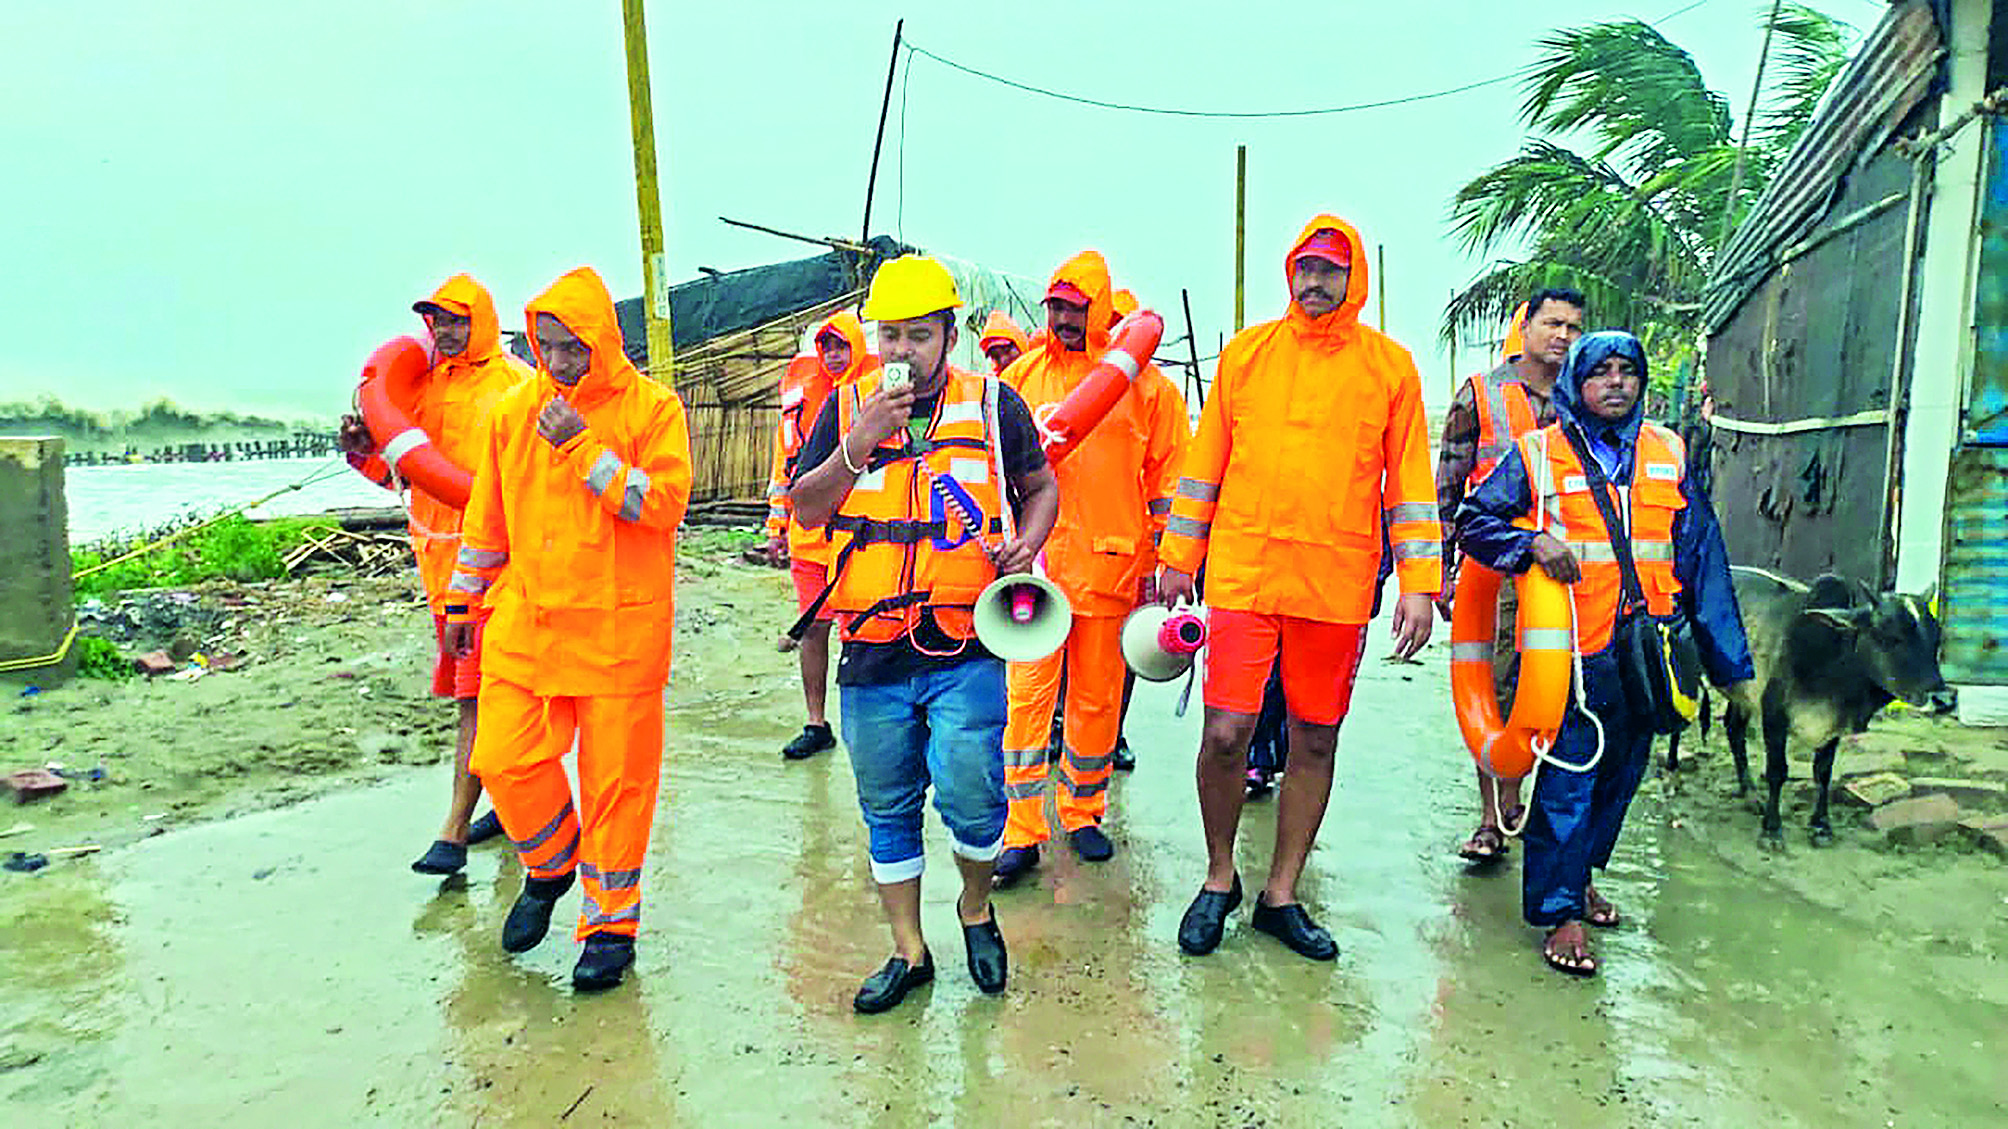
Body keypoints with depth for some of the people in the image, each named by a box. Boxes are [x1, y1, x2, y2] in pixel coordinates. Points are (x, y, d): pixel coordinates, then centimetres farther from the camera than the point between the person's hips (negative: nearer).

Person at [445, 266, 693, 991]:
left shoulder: (653, 409, -4)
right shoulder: (514, 411, 10)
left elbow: (663, 501, -16)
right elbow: (487, 516, 17)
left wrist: (584, 449, -19)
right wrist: (463, 600, 20)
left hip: (621, 626, -4)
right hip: (525, 621, 4)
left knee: (616, 775, 3)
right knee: (504, 759, 1)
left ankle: (611, 921, 21)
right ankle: (551, 866, 32)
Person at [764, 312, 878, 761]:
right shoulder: (801, 392, 11)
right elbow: (784, 462, 18)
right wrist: (777, 526, 15)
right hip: (807, 535, 4)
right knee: (813, 628, 9)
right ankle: (816, 725, 21)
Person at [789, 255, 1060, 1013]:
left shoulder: (993, 404, 3)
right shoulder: (846, 409, 7)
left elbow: (1042, 485, 15)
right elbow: (805, 510, 3)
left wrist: (1028, 542, -5)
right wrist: (857, 446, -12)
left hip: (965, 646, -2)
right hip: (872, 652, 3)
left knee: (969, 792, -9)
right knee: (888, 807, 11)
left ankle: (976, 907, 24)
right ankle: (908, 950, 30)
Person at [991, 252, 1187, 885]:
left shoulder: (1144, 382, 3)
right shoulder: (1022, 375, 7)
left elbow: (1168, 477, 6)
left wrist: (1158, 562, 3)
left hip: (1110, 563, 0)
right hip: (1034, 560, 1)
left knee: (1097, 696, 8)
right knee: (1029, 693, -3)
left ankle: (1084, 813, 26)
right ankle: (1021, 831, 5)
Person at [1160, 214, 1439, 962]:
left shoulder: (1391, 366, 6)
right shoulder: (1246, 352, 6)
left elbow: (1410, 482, 7)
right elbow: (1205, 462, 9)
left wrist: (1419, 583, 0)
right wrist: (1178, 558, 7)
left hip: (1339, 584, 1)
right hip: (1243, 572, -1)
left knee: (1316, 741, 8)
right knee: (1226, 733, -5)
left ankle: (1281, 895, 26)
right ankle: (1219, 879, 20)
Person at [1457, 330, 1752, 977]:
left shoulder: (1668, 455, 12)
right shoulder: (1539, 453, 0)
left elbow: (1702, 558, 13)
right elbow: (1474, 520, 0)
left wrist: (1729, 660, 11)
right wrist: (1532, 542, -19)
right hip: (1571, 650, -5)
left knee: (1620, 772, 15)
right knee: (1566, 779, -3)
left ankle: (1578, 878, 35)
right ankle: (1559, 912, 7)